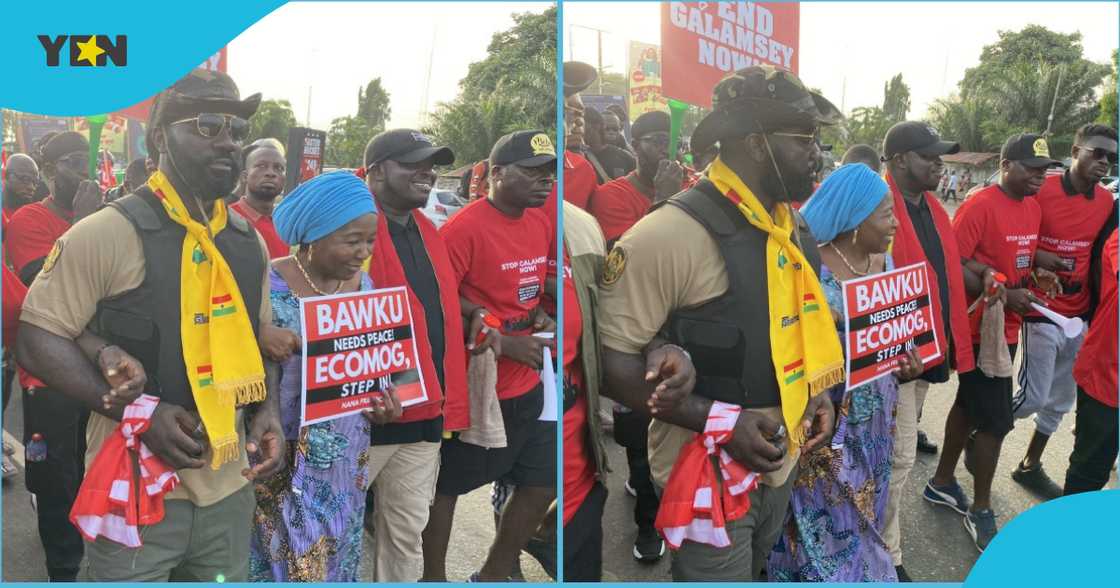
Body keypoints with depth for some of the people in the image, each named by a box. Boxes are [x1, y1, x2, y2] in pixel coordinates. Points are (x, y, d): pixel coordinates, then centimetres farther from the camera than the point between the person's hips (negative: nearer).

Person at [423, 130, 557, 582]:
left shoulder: (542, 224, 6)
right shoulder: (464, 228, -18)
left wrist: (539, 315, 1)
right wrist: (504, 344, -19)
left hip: (527, 385, 8)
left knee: (542, 485, 15)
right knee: (446, 486, 10)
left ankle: (492, 576, 34)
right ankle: (433, 577, 29)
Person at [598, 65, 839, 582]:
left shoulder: (791, 224, 4)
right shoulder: (671, 233, -25)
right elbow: (610, 359, -23)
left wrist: (813, 391, 2)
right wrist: (720, 421, -27)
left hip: (780, 462, 8)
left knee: (754, 571, 27)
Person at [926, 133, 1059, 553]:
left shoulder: (1033, 206, 9)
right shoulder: (979, 205, -18)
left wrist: (1033, 274, 1)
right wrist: (1002, 294, -25)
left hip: (1008, 327, 9)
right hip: (980, 327, -9)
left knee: (969, 405, 18)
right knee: (997, 420, -3)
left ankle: (942, 483, 34)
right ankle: (981, 510, 12)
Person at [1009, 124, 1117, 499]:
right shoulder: (1040, 191, -13)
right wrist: (1036, 258, -22)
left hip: (1080, 315, 6)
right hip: (1042, 313, -6)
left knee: (1062, 400, 13)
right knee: (1034, 397, -5)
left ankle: (1030, 466, 28)